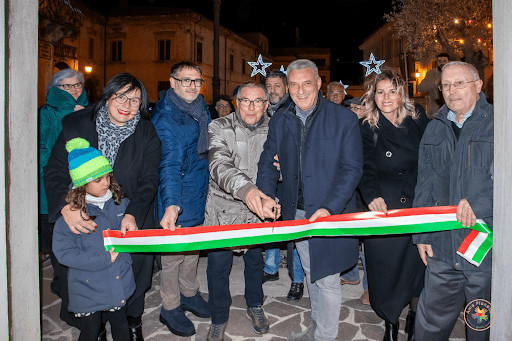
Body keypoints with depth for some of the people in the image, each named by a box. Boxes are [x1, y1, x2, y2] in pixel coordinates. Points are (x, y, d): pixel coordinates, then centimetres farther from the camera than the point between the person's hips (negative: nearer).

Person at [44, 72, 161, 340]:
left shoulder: (147, 134, -3)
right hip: (83, 218, 0)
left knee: (133, 265, 8)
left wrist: (133, 214, -22)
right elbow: (54, 171, -6)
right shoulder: (75, 125, -4)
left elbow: (148, 180, -6)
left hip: (131, 220, 1)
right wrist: (65, 207, -24)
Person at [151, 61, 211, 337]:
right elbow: (169, 164, -29)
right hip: (177, 198, -7)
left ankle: (189, 293, 40)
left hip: (200, 194, 7)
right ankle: (170, 307, 25)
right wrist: (171, 204, -40)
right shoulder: (165, 117, -18)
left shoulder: (201, 110, 6)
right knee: (174, 251, 5)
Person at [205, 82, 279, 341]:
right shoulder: (219, 128, -11)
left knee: (255, 260, 19)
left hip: (258, 211, 3)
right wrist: (245, 188, -44)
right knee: (218, 265, 6)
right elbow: (219, 165, -27)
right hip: (223, 210, -2)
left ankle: (255, 306, 45)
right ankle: (219, 317, 30)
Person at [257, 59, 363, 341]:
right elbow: (267, 163, 11)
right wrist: (266, 196, -6)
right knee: (310, 275, 19)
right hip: (296, 213, 5)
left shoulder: (344, 119, -7)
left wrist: (329, 208, -21)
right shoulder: (279, 122, 6)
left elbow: (352, 168, -10)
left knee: (327, 280, 4)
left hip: (331, 214, -4)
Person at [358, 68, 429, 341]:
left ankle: (415, 317, 35)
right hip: (384, 206, -1)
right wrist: (372, 195, -27)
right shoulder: (368, 129, -1)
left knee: (418, 263, 9)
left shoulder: (418, 119, 4)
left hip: (420, 206, 2)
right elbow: (366, 168, -10)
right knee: (386, 265, 3)